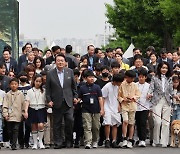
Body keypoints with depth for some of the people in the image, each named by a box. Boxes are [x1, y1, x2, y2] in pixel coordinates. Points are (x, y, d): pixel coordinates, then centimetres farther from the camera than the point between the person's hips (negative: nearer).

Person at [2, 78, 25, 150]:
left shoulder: (20, 94, 5)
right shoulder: (7, 95, 5)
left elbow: (23, 104, 10)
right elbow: (5, 105, 3)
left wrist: (23, 113, 9)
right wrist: (5, 114, -6)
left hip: (17, 116, -1)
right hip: (9, 116, 1)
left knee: (15, 130, -9)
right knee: (10, 131, 6)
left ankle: (14, 145, -11)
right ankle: (12, 143, 25)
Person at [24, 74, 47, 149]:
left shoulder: (44, 91, 7)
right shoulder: (30, 91, 6)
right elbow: (27, 102, 1)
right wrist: (26, 111, -9)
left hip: (41, 109, -1)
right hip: (32, 109, 1)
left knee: (41, 125, -17)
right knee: (34, 127, 5)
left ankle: (40, 141, 0)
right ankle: (35, 143, 15)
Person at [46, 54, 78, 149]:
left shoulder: (70, 72, 7)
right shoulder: (50, 74, 2)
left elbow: (74, 86, 14)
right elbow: (48, 89, 3)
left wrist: (75, 96, 9)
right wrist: (49, 100, -3)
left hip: (68, 102, 1)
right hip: (56, 103, -1)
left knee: (70, 120, -8)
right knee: (57, 123, 2)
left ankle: (69, 141, 9)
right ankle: (58, 143, 8)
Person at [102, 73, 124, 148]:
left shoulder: (117, 87, 6)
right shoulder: (107, 87, -14)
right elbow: (103, 98, -11)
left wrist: (118, 106, 11)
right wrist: (102, 109, -13)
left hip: (115, 109, 7)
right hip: (108, 109, -7)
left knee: (115, 124, 4)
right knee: (107, 123, -17)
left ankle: (114, 141, 9)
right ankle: (107, 140, -2)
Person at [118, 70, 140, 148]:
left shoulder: (135, 85, 8)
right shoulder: (122, 85, 1)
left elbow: (138, 95, 9)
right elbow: (119, 96, 4)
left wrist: (133, 98, -9)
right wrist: (123, 99, -13)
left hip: (132, 106, 2)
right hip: (124, 106, -2)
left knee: (131, 123, 4)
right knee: (125, 121, -18)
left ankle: (130, 141, 12)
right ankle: (124, 139, -12)